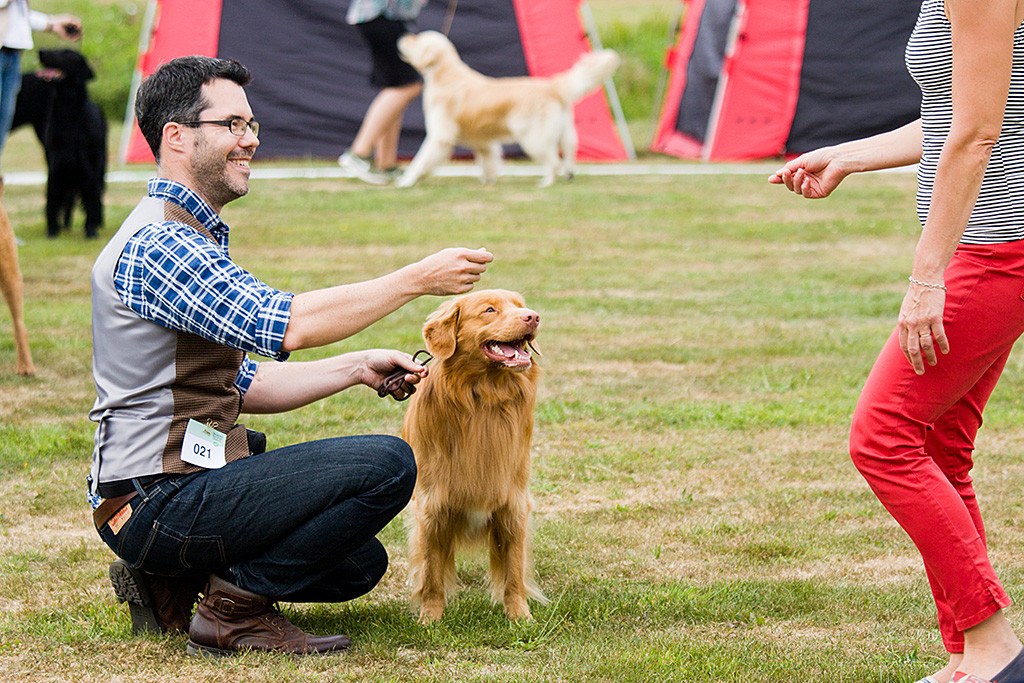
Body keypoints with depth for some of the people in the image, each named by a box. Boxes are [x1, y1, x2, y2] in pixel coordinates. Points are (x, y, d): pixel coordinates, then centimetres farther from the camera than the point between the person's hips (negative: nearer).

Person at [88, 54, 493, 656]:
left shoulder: (193, 240, 20)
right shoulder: (157, 244, -15)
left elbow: (243, 386, 21)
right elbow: (284, 325, -26)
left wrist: (357, 369, 9)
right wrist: (417, 279, -19)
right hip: (161, 501, -11)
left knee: (359, 563, 19)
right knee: (388, 464, -20)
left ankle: (171, 583, 13)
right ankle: (237, 603, -11)